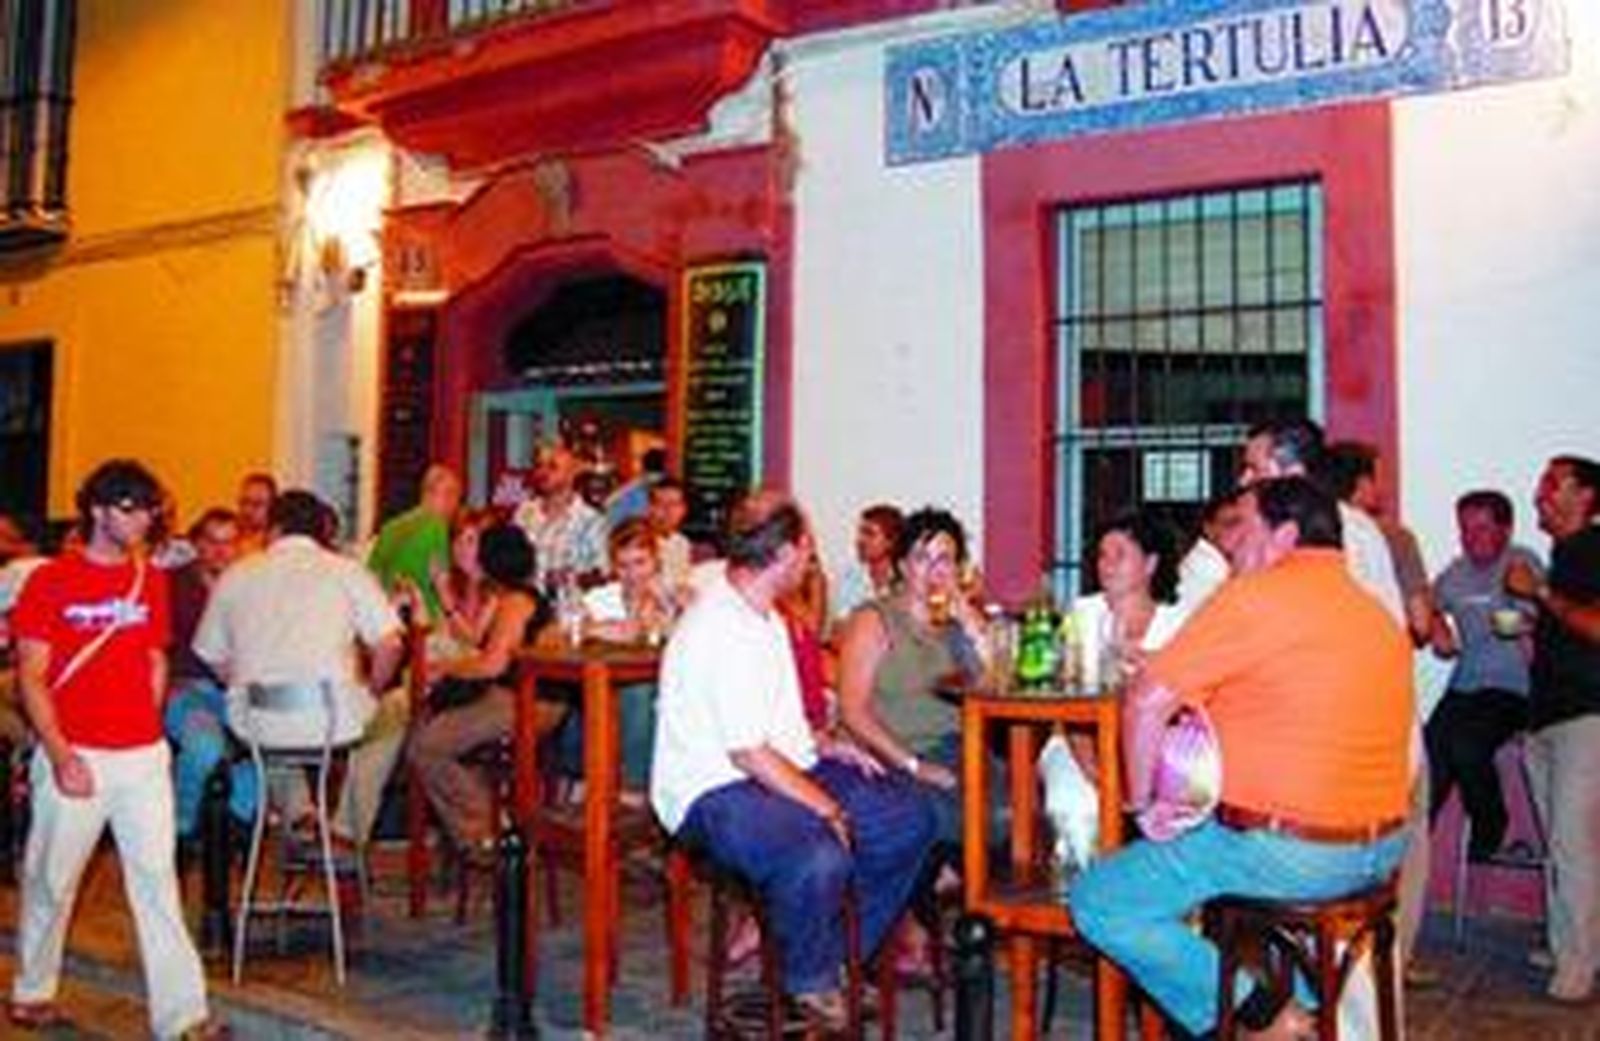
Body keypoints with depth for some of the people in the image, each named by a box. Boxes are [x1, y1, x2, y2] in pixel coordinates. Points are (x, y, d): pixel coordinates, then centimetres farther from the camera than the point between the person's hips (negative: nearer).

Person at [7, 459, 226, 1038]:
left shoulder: (152, 580, 9)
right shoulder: (50, 582, -4)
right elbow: (32, 678, -6)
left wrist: (145, 727, 11)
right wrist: (60, 754, -13)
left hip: (144, 757, 3)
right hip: (75, 757, -3)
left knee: (157, 881, 1)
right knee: (51, 881, 10)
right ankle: (32, 993, 32)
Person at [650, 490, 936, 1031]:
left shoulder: (765, 616, 14)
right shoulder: (720, 629, -20)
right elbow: (749, 753, -22)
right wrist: (824, 805, -18)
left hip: (782, 770, 10)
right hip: (714, 791, -10)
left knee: (911, 819, 2)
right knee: (820, 856, -36)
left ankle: (839, 960, 16)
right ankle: (811, 985, -5)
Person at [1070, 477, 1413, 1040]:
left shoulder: (1256, 596, -14)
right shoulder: (1380, 614, 13)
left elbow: (1147, 703, -14)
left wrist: (1142, 802, 0)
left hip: (1288, 854, -9)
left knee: (1097, 899, -1)